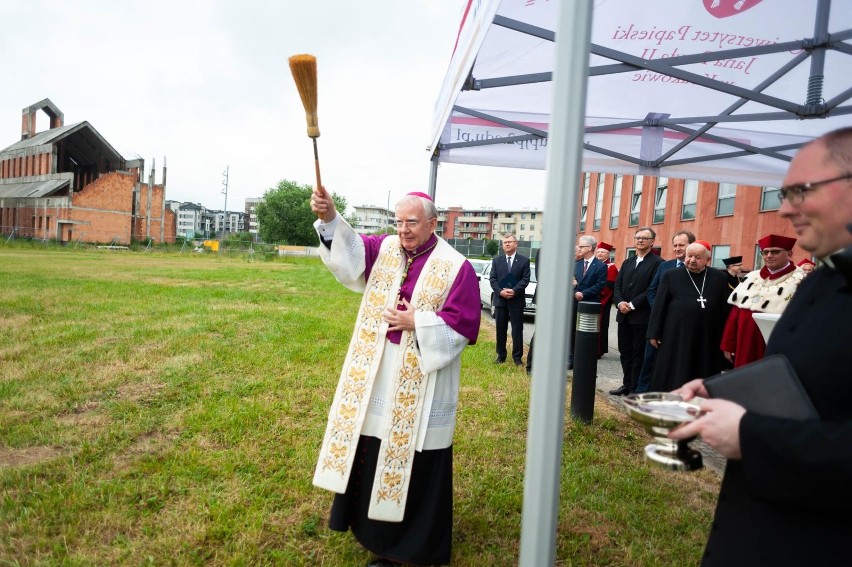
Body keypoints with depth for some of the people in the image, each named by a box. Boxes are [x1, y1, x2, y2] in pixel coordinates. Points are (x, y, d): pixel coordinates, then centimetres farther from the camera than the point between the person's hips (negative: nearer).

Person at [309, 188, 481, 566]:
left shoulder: (455, 267, -10)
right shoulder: (385, 249, 3)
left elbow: (463, 324, -13)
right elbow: (348, 251, -13)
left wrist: (416, 322, -17)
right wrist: (329, 218, -30)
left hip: (421, 380, -5)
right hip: (376, 374, 5)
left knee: (415, 460, 6)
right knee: (372, 445, 17)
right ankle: (372, 523, 40)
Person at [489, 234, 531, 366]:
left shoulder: (524, 260, 2)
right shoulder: (496, 260, 10)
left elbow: (525, 279, -5)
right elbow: (492, 278, 3)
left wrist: (514, 291, -18)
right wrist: (500, 291, -13)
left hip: (516, 300, -2)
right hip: (500, 299, 2)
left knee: (517, 329, 1)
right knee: (500, 328, 8)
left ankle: (517, 356, 8)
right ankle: (501, 355, 18)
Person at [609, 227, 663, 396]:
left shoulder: (657, 263, -5)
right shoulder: (627, 263, 17)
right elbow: (617, 285, 12)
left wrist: (632, 305, -16)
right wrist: (620, 302, -6)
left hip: (642, 317, -6)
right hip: (624, 315, 7)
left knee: (639, 354, 1)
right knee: (625, 351, 12)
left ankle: (636, 389, 8)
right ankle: (627, 385, 24)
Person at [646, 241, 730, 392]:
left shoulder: (719, 278, 5)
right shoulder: (671, 276, 1)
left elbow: (725, 310, 6)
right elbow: (659, 306, 0)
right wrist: (654, 333, -3)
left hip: (707, 341, 2)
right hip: (676, 338, -1)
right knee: (672, 380, 4)